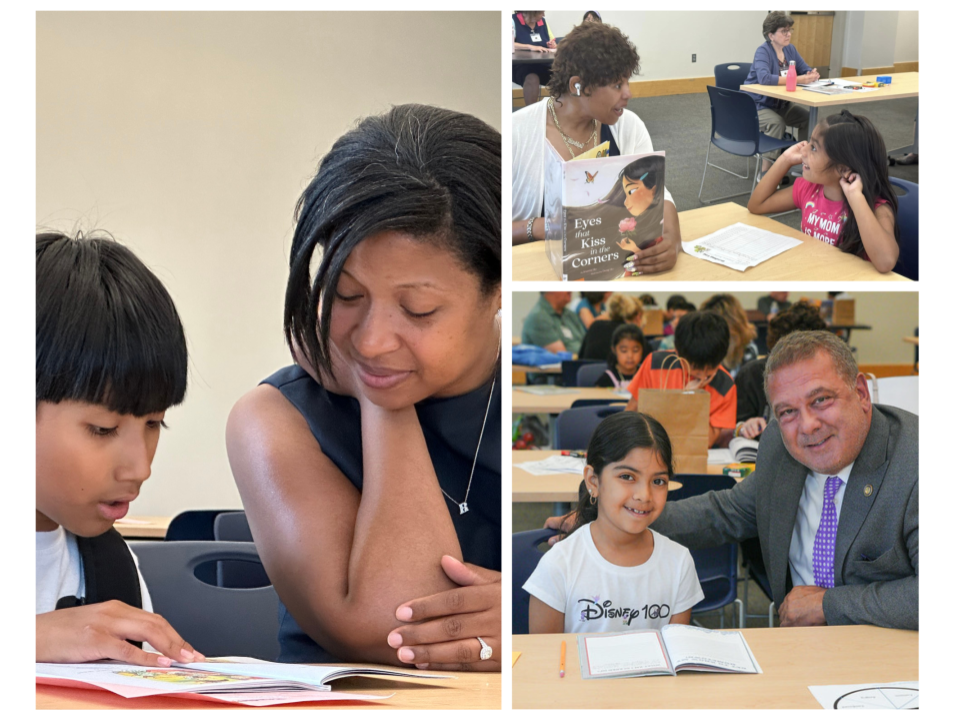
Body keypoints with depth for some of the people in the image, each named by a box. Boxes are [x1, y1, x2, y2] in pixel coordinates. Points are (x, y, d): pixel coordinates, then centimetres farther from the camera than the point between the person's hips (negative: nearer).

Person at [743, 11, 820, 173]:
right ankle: (766, 171, -24)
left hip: (781, 103, 7)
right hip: (757, 105, -7)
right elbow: (764, 78, -37)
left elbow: (805, 70, 8)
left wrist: (812, 74, -19)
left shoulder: (790, 49, 3)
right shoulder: (763, 51, -20)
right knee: (777, 123, -33)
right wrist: (798, 79, -39)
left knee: (809, 117, -10)